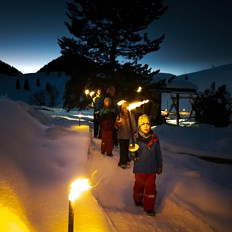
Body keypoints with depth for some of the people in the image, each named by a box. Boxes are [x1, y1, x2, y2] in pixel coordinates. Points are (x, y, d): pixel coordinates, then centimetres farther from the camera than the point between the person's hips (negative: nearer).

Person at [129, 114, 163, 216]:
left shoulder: (154, 138, -4)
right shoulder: (136, 139, -13)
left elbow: (158, 153, 7)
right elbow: (132, 155, -9)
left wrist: (160, 166, 13)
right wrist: (133, 153, -33)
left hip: (151, 169, 2)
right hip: (140, 169, -2)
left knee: (151, 188, 7)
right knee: (139, 186, 18)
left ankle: (149, 207, 20)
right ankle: (138, 201, 43)